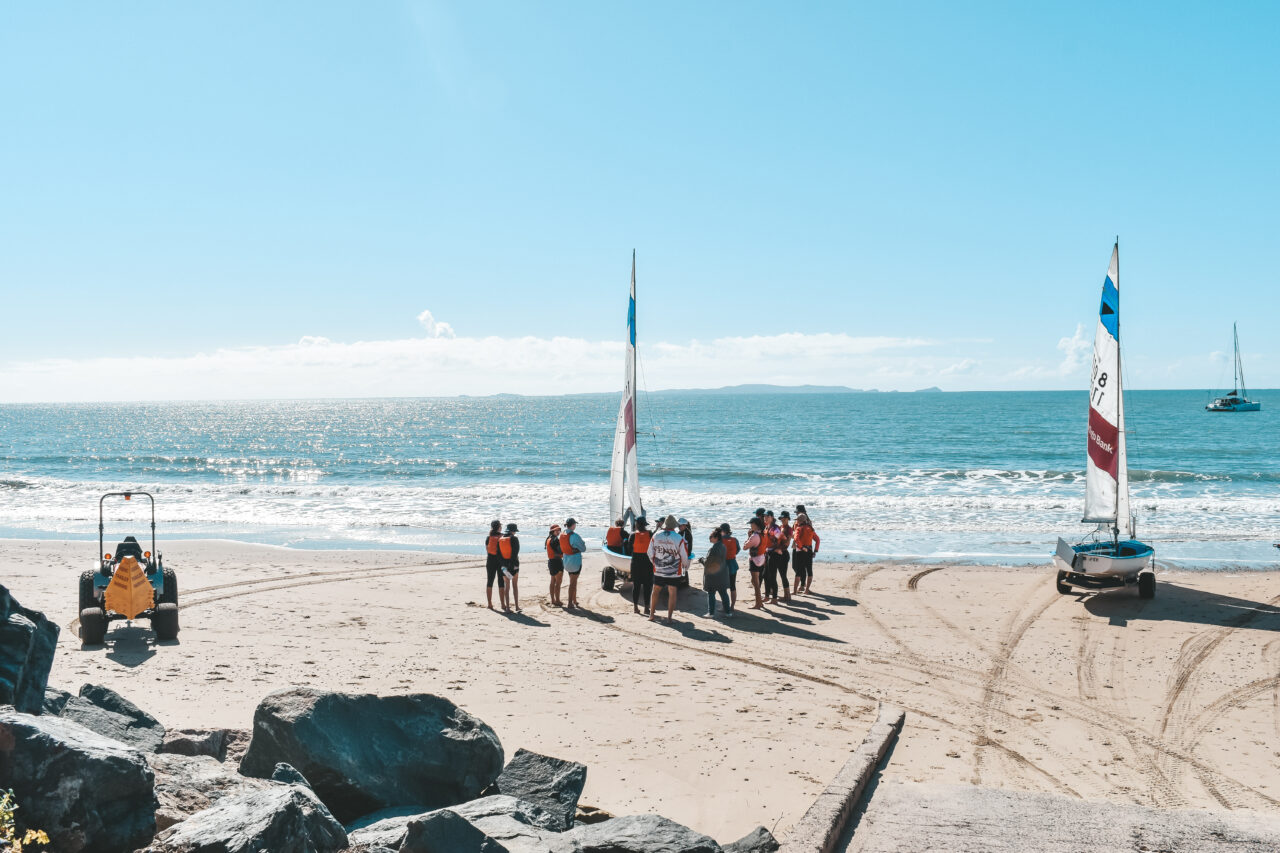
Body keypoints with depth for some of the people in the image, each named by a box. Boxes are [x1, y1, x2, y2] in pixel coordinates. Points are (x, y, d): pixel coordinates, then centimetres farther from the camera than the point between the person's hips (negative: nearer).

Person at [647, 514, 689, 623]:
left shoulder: (656, 536, -4)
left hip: (658, 570, 3)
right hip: (674, 572, -3)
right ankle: (669, 618, 5)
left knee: (655, 591, 17)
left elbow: (650, 553, 5)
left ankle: (652, 614, 23)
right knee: (672, 594, 5)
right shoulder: (679, 539, -13)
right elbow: (684, 556, -5)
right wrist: (685, 566, 15)